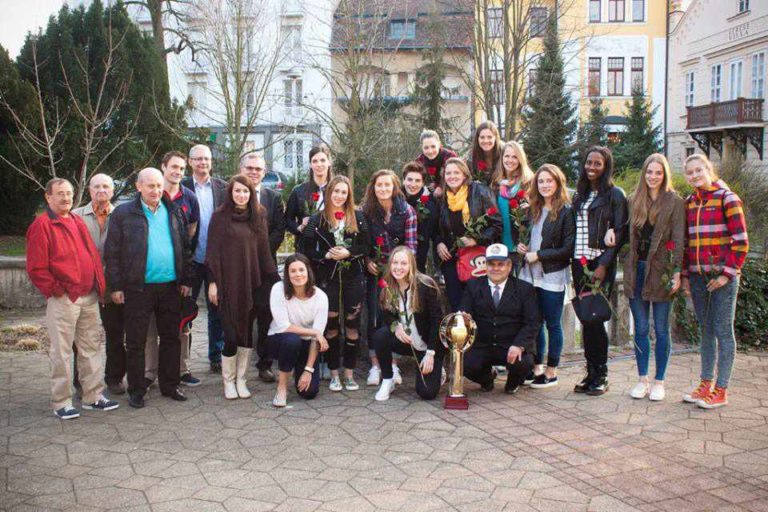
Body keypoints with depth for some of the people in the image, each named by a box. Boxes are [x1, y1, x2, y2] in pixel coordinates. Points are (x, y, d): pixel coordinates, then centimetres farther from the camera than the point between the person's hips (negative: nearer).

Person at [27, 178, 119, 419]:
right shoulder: (42, 225, -6)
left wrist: (99, 286, 12)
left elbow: (94, 255, 21)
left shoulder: (78, 222, 17)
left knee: (91, 348, 11)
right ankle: (61, 403, 8)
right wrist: (55, 290, -11)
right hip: (63, 300, -7)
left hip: (89, 297, 7)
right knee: (61, 352, -1)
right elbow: (36, 268, -11)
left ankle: (93, 396, 20)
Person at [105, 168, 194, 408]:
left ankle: (169, 385, 24)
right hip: (138, 288, -3)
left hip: (171, 287, 4)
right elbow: (112, 252, -3)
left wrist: (187, 280, 6)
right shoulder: (123, 213, -2)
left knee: (171, 338, 11)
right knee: (136, 342, 4)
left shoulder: (174, 213, 9)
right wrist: (116, 286, -8)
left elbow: (185, 248, 12)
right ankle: (136, 390, 16)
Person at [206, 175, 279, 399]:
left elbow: (263, 250, 10)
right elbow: (213, 251, -4)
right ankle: (228, 381, 15)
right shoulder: (220, 217, -2)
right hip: (228, 282, -3)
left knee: (247, 330, 6)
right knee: (232, 332, -2)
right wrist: (212, 282, -8)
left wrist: (272, 277, 6)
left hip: (252, 282, 3)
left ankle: (241, 379, 18)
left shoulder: (259, 216, 9)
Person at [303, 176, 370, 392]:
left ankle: (349, 373, 14)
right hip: (328, 277, -1)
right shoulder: (317, 219, 2)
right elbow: (308, 249, 1)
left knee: (352, 324, 3)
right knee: (331, 324, 3)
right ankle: (334, 374, 14)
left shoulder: (358, 217, 4)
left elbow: (366, 246, 2)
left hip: (353, 277, 1)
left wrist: (348, 253, -14)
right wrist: (326, 255, -15)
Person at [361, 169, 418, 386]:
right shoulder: (366, 211, -1)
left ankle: (392, 364, 11)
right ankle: (375, 365, 7)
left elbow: (411, 244, -5)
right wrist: (367, 262, -9)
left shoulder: (407, 211, -4)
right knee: (374, 317, -1)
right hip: (374, 271, 1)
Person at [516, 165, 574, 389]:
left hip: (552, 276, -6)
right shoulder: (533, 210, 10)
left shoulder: (566, 211, -9)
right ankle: (537, 368, 23)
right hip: (531, 274, 6)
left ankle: (551, 372, 14)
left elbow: (568, 249, -13)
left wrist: (538, 255, -14)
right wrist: (521, 247, 1)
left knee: (552, 324, 4)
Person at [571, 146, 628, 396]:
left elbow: (619, 233, -9)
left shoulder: (614, 195, -3)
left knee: (594, 317, -6)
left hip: (600, 263, -6)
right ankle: (591, 373, 13)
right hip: (579, 263, 6)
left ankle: (601, 376, 6)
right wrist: (575, 265, 8)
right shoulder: (580, 195, 16)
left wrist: (603, 265, -16)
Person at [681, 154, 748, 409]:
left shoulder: (727, 198, -5)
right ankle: (706, 384, 19)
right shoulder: (689, 203, 11)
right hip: (698, 277, 6)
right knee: (706, 330, 11)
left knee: (723, 330, -1)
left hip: (722, 275, -5)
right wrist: (685, 274, 9)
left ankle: (721, 390, 4)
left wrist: (727, 273, -13)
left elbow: (740, 241, -8)